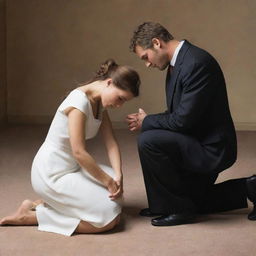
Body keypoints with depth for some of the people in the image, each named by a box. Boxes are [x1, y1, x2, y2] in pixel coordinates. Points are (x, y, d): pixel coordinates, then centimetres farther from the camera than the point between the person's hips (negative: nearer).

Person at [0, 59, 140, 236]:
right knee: (110, 218, -14)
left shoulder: (100, 102, 5)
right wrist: (109, 181, -19)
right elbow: (79, 152, -26)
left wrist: (117, 177, -14)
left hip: (71, 167, 10)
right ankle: (30, 216, -6)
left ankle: (48, 203, 12)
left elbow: (111, 143, 1)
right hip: (52, 174, -10)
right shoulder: (80, 100, -23)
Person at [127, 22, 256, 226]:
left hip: (210, 149, -11)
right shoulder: (178, 62, 7)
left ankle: (178, 208, -10)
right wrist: (148, 121, -3)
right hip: (200, 144, 11)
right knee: (192, 201, 22)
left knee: (148, 141, -25)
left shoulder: (197, 63, -25)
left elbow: (184, 119, -27)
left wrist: (147, 122, -12)